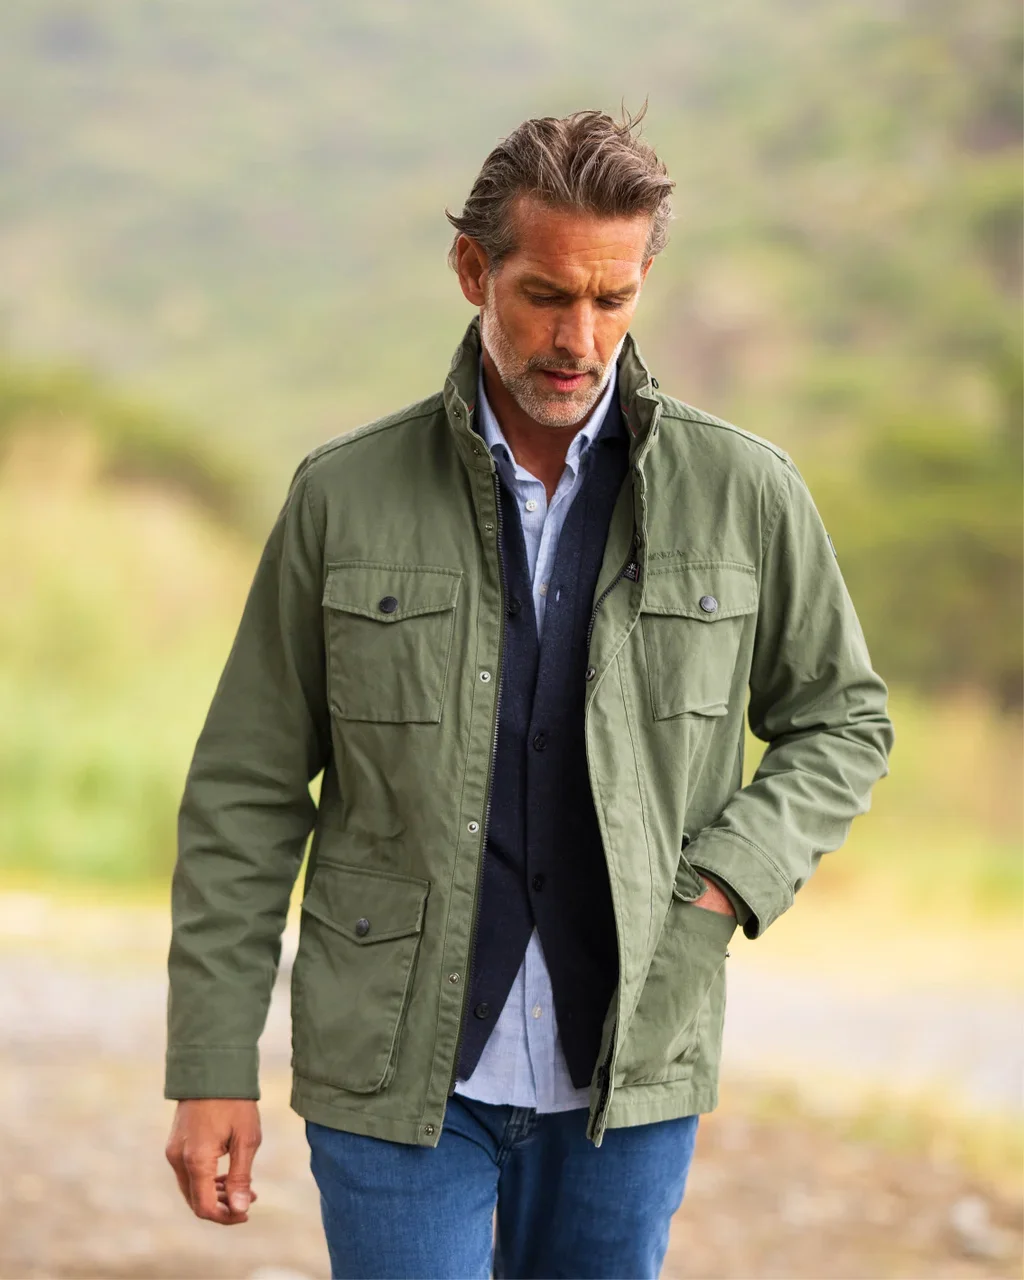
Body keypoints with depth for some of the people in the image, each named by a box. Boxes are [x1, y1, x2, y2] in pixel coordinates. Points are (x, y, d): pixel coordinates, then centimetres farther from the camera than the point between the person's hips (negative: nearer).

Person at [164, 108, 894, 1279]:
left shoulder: (743, 492, -2)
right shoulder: (346, 496, -3)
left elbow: (841, 722, 11)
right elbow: (247, 792, 1)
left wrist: (723, 888, -7)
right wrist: (212, 1066, -3)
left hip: (626, 1069, 1)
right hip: (399, 1065, -1)